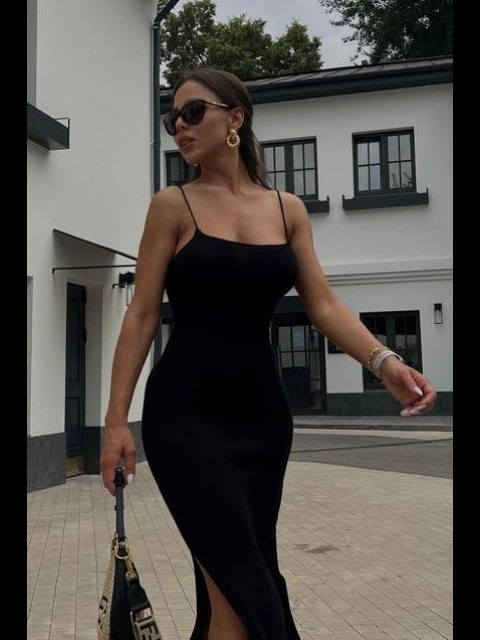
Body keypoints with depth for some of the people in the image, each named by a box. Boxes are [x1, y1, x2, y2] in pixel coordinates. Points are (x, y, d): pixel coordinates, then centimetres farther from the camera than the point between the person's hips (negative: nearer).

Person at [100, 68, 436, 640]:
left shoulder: (288, 209, 8)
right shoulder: (173, 206, 0)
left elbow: (323, 305, 5)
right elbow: (143, 315, -3)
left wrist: (383, 361, -12)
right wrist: (116, 419, -8)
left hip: (262, 410, 4)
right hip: (184, 411, -3)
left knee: (229, 581, 12)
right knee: (246, 585, -9)